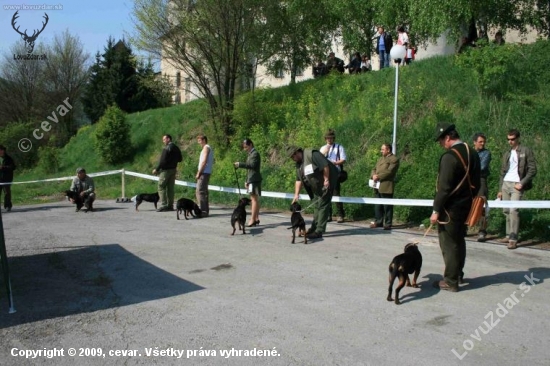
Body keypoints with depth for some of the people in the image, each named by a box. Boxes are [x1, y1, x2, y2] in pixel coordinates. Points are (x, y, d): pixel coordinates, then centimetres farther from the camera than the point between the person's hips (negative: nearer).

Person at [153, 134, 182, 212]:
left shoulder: (166, 148, -14)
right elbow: (179, 159, 18)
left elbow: (163, 161, -19)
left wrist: (156, 169, -12)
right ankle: (170, 205, 10)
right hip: (173, 170, 8)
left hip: (165, 170, -8)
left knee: (161, 187, -2)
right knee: (170, 188, 9)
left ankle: (163, 205, -7)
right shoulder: (176, 148, 11)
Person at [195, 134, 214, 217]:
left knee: (200, 192, -12)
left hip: (204, 173, -10)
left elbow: (204, 161, -18)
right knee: (204, 191, 14)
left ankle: (203, 211, -14)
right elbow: (212, 161, 23)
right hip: (206, 173, 10)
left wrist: (198, 173, -15)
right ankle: (205, 210, 18)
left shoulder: (206, 148, -9)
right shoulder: (209, 148, 20)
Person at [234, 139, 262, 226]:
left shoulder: (255, 153, -9)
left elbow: (252, 165, -23)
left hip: (254, 179, -10)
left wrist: (240, 165, -23)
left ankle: (252, 220, -13)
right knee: (255, 199, 11)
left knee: (254, 199, -11)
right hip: (251, 179, 10)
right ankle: (256, 219, 15)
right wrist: (247, 180, 22)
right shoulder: (250, 154, 19)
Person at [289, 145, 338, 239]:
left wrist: (326, 180, -23)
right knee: (316, 205, 17)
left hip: (326, 183, -9)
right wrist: (296, 194, 0)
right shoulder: (298, 163, 6)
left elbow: (325, 165, -26)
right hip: (316, 186, 9)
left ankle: (319, 231, -7)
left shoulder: (312, 154, -21)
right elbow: (298, 180, 6)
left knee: (323, 205, -9)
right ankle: (315, 227, 30)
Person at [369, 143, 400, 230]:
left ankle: (388, 224, 2)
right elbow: (374, 169, 19)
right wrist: (373, 175, -3)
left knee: (387, 206, -3)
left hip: (386, 187, -8)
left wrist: (378, 176, -17)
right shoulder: (380, 159, 24)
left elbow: (389, 172, -14)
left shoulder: (394, 159, -3)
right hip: (378, 187, 8)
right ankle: (378, 222, 20)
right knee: (378, 206, 12)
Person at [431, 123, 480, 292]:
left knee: (449, 244, 0)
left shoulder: (450, 156, -20)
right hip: (465, 206, 9)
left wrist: (436, 210, -16)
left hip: (450, 208, -9)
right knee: (459, 241, 20)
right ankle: (458, 274, 33)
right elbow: (476, 183, 14)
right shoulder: (472, 154, 7)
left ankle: (450, 281, 8)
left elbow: (444, 187, -22)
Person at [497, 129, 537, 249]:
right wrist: (500, 189, 15)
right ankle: (509, 235, 15)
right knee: (506, 211, 6)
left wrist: (522, 183, -13)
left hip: (517, 185, -6)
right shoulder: (507, 154, 17)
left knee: (513, 210, -15)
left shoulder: (526, 151, 0)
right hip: (506, 184, 6)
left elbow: (533, 170, -4)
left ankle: (513, 239, -14)